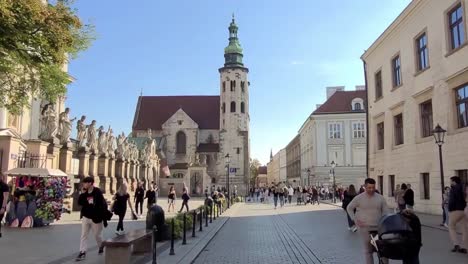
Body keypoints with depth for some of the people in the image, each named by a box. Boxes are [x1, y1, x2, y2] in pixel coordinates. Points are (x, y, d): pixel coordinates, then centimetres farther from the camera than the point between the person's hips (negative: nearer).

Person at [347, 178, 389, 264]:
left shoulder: (380, 198, 3)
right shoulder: (359, 198, -3)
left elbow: (385, 211, 8)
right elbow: (349, 208, 7)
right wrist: (355, 220, -1)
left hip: (378, 228, 2)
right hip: (365, 228, -2)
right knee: (368, 250, 6)